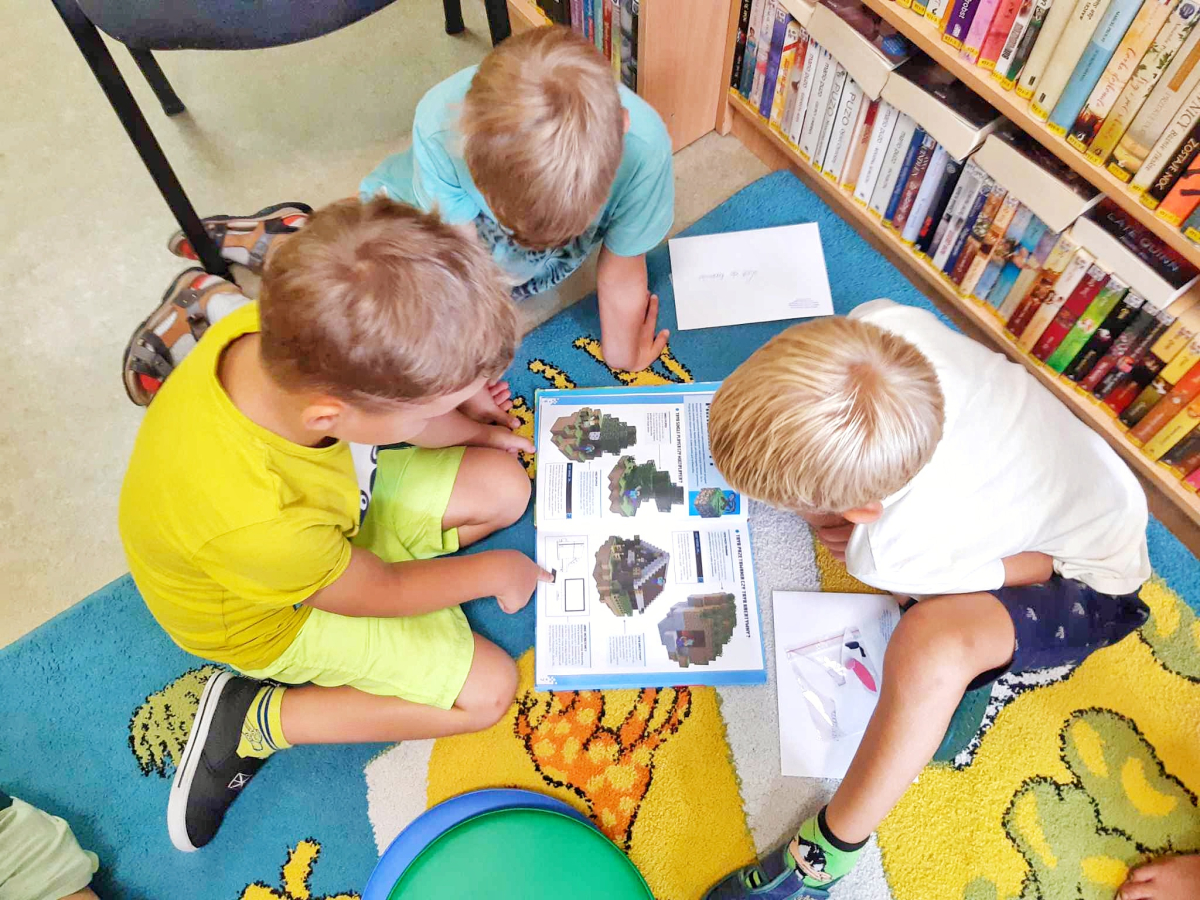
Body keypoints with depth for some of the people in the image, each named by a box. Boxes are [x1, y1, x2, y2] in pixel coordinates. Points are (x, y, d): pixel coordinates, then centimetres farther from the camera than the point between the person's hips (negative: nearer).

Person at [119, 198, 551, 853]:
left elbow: (393, 399, -5)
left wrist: (475, 433, 6)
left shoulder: (285, 334, -31)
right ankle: (258, 718, 1)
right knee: (486, 689, -6)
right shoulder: (255, 522, -46)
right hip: (276, 616, -6)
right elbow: (378, 592, -23)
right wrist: (492, 571, -8)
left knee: (504, 488, 1)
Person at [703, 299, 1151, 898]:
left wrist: (868, 556, -20)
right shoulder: (882, 325, -32)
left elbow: (1046, 566, -23)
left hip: (1089, 583, -7)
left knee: (931, 643, -35)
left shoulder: (892, 551, -41)